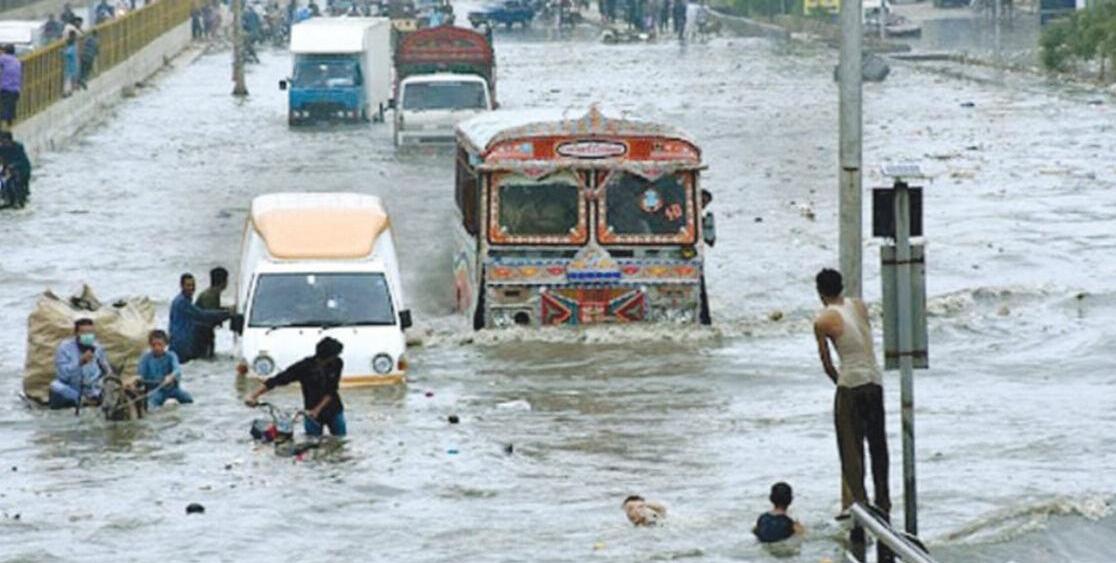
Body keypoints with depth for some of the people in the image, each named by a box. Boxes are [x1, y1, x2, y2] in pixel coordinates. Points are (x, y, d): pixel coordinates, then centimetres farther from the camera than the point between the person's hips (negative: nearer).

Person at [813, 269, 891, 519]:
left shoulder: (823, 321, -7)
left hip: (851, 383, -5)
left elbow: (826, 362, 0)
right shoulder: (860, 306, 7)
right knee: (877, 442, 15)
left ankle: (858, 500, -3)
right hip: (875, 379, 5)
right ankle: (882, 500, 22)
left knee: (851, 444, 2)